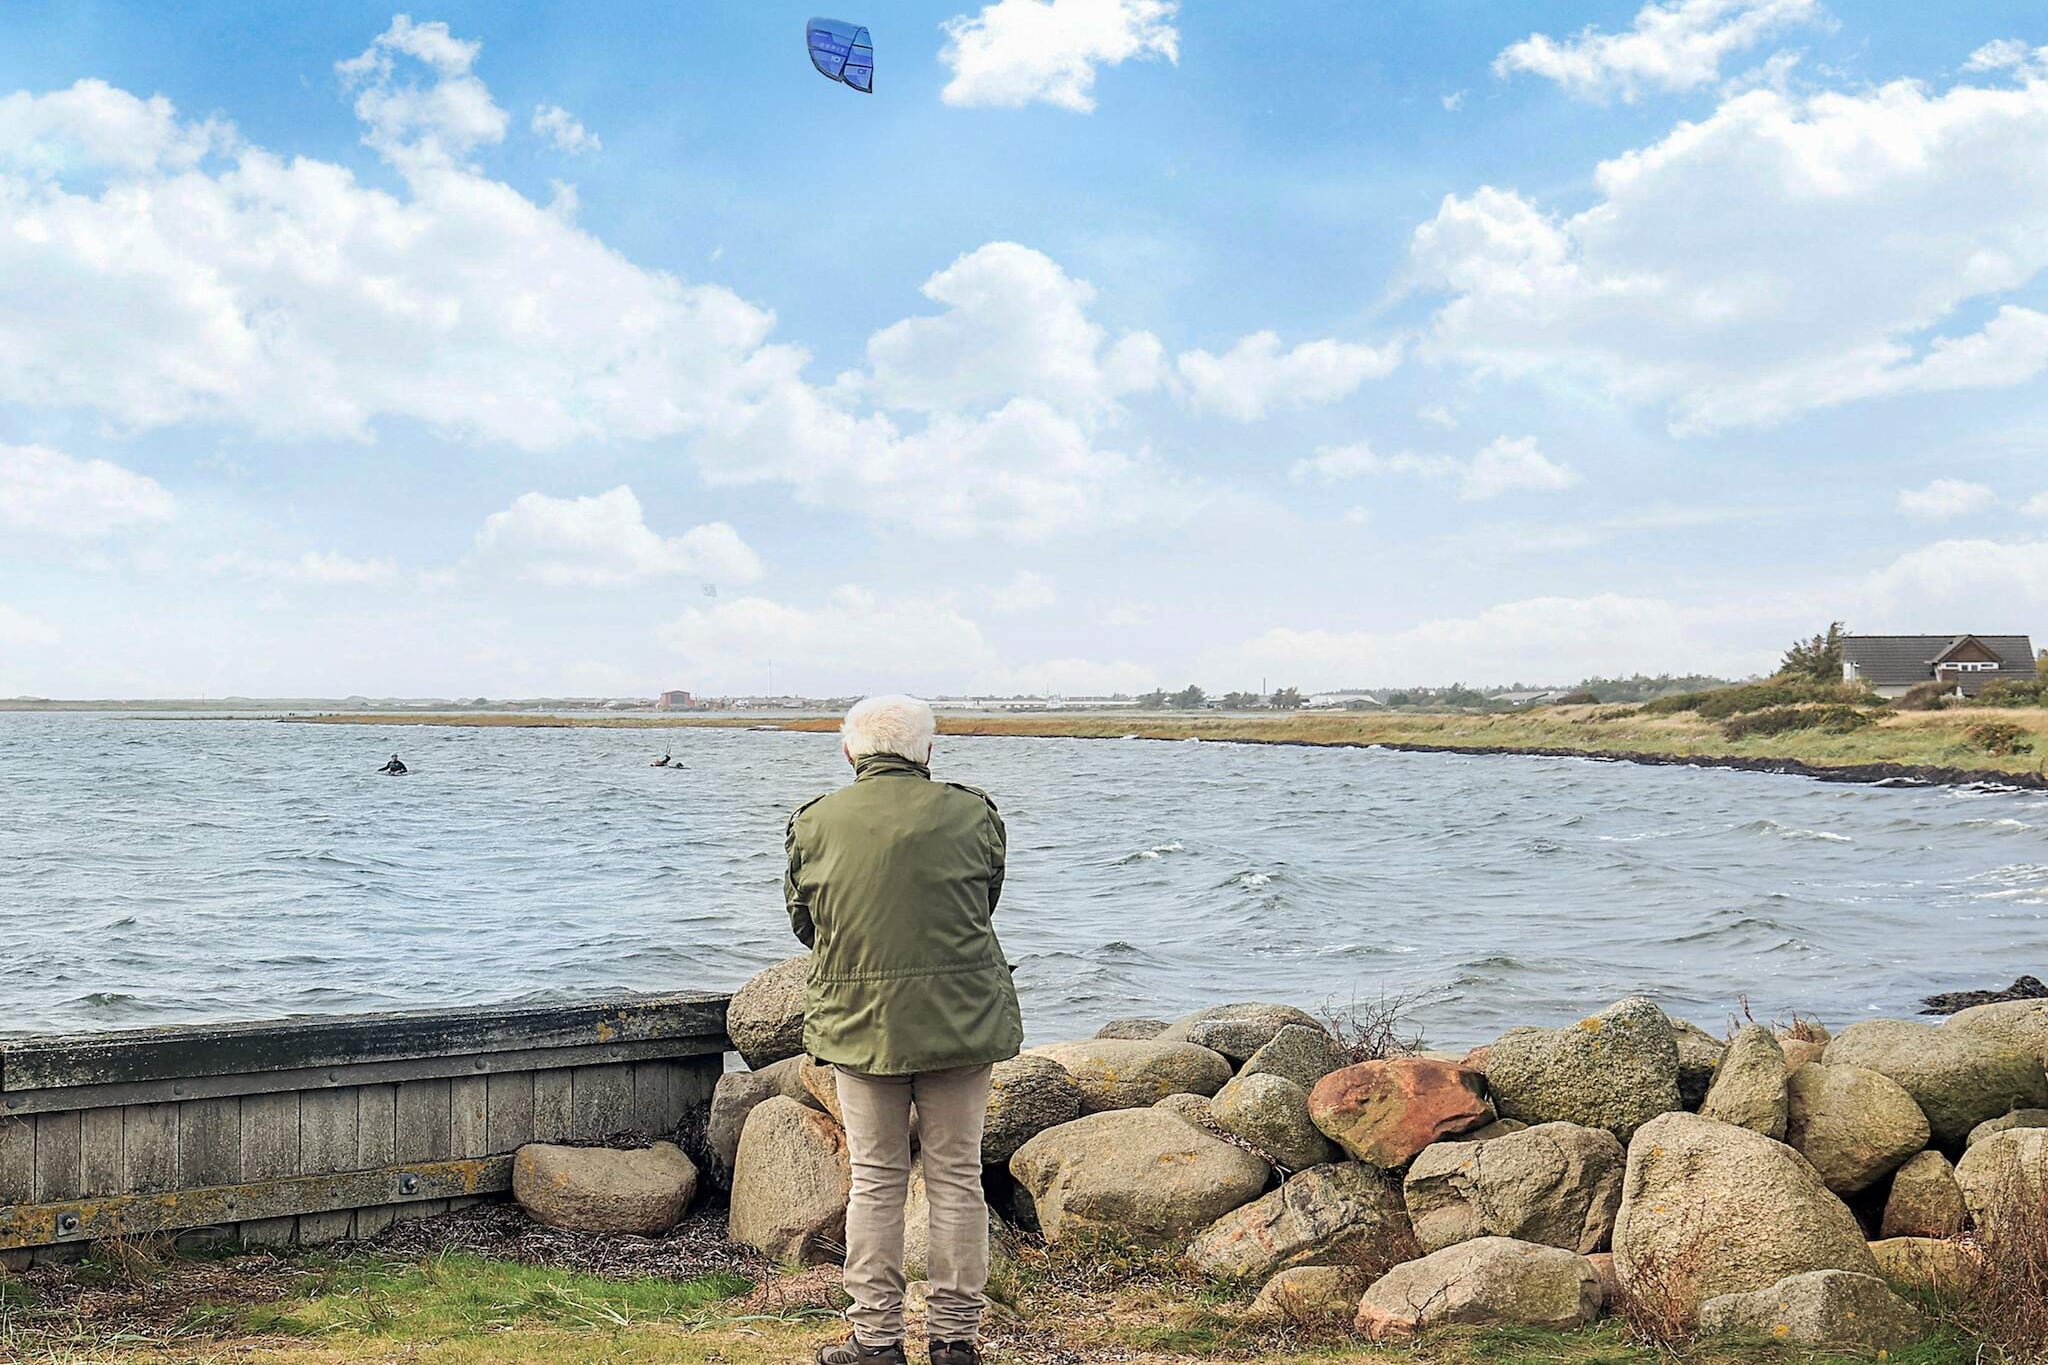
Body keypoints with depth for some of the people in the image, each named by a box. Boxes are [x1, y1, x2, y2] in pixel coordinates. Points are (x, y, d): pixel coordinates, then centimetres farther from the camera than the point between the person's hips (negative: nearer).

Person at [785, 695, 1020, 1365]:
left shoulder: (814, 822, -1)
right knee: (956, 1176, 9)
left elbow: (803, 922, 10)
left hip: (859, 1022, 0)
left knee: (875, 1178, 10)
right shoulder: (973, 814, -3)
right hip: (961, 1020, 0)